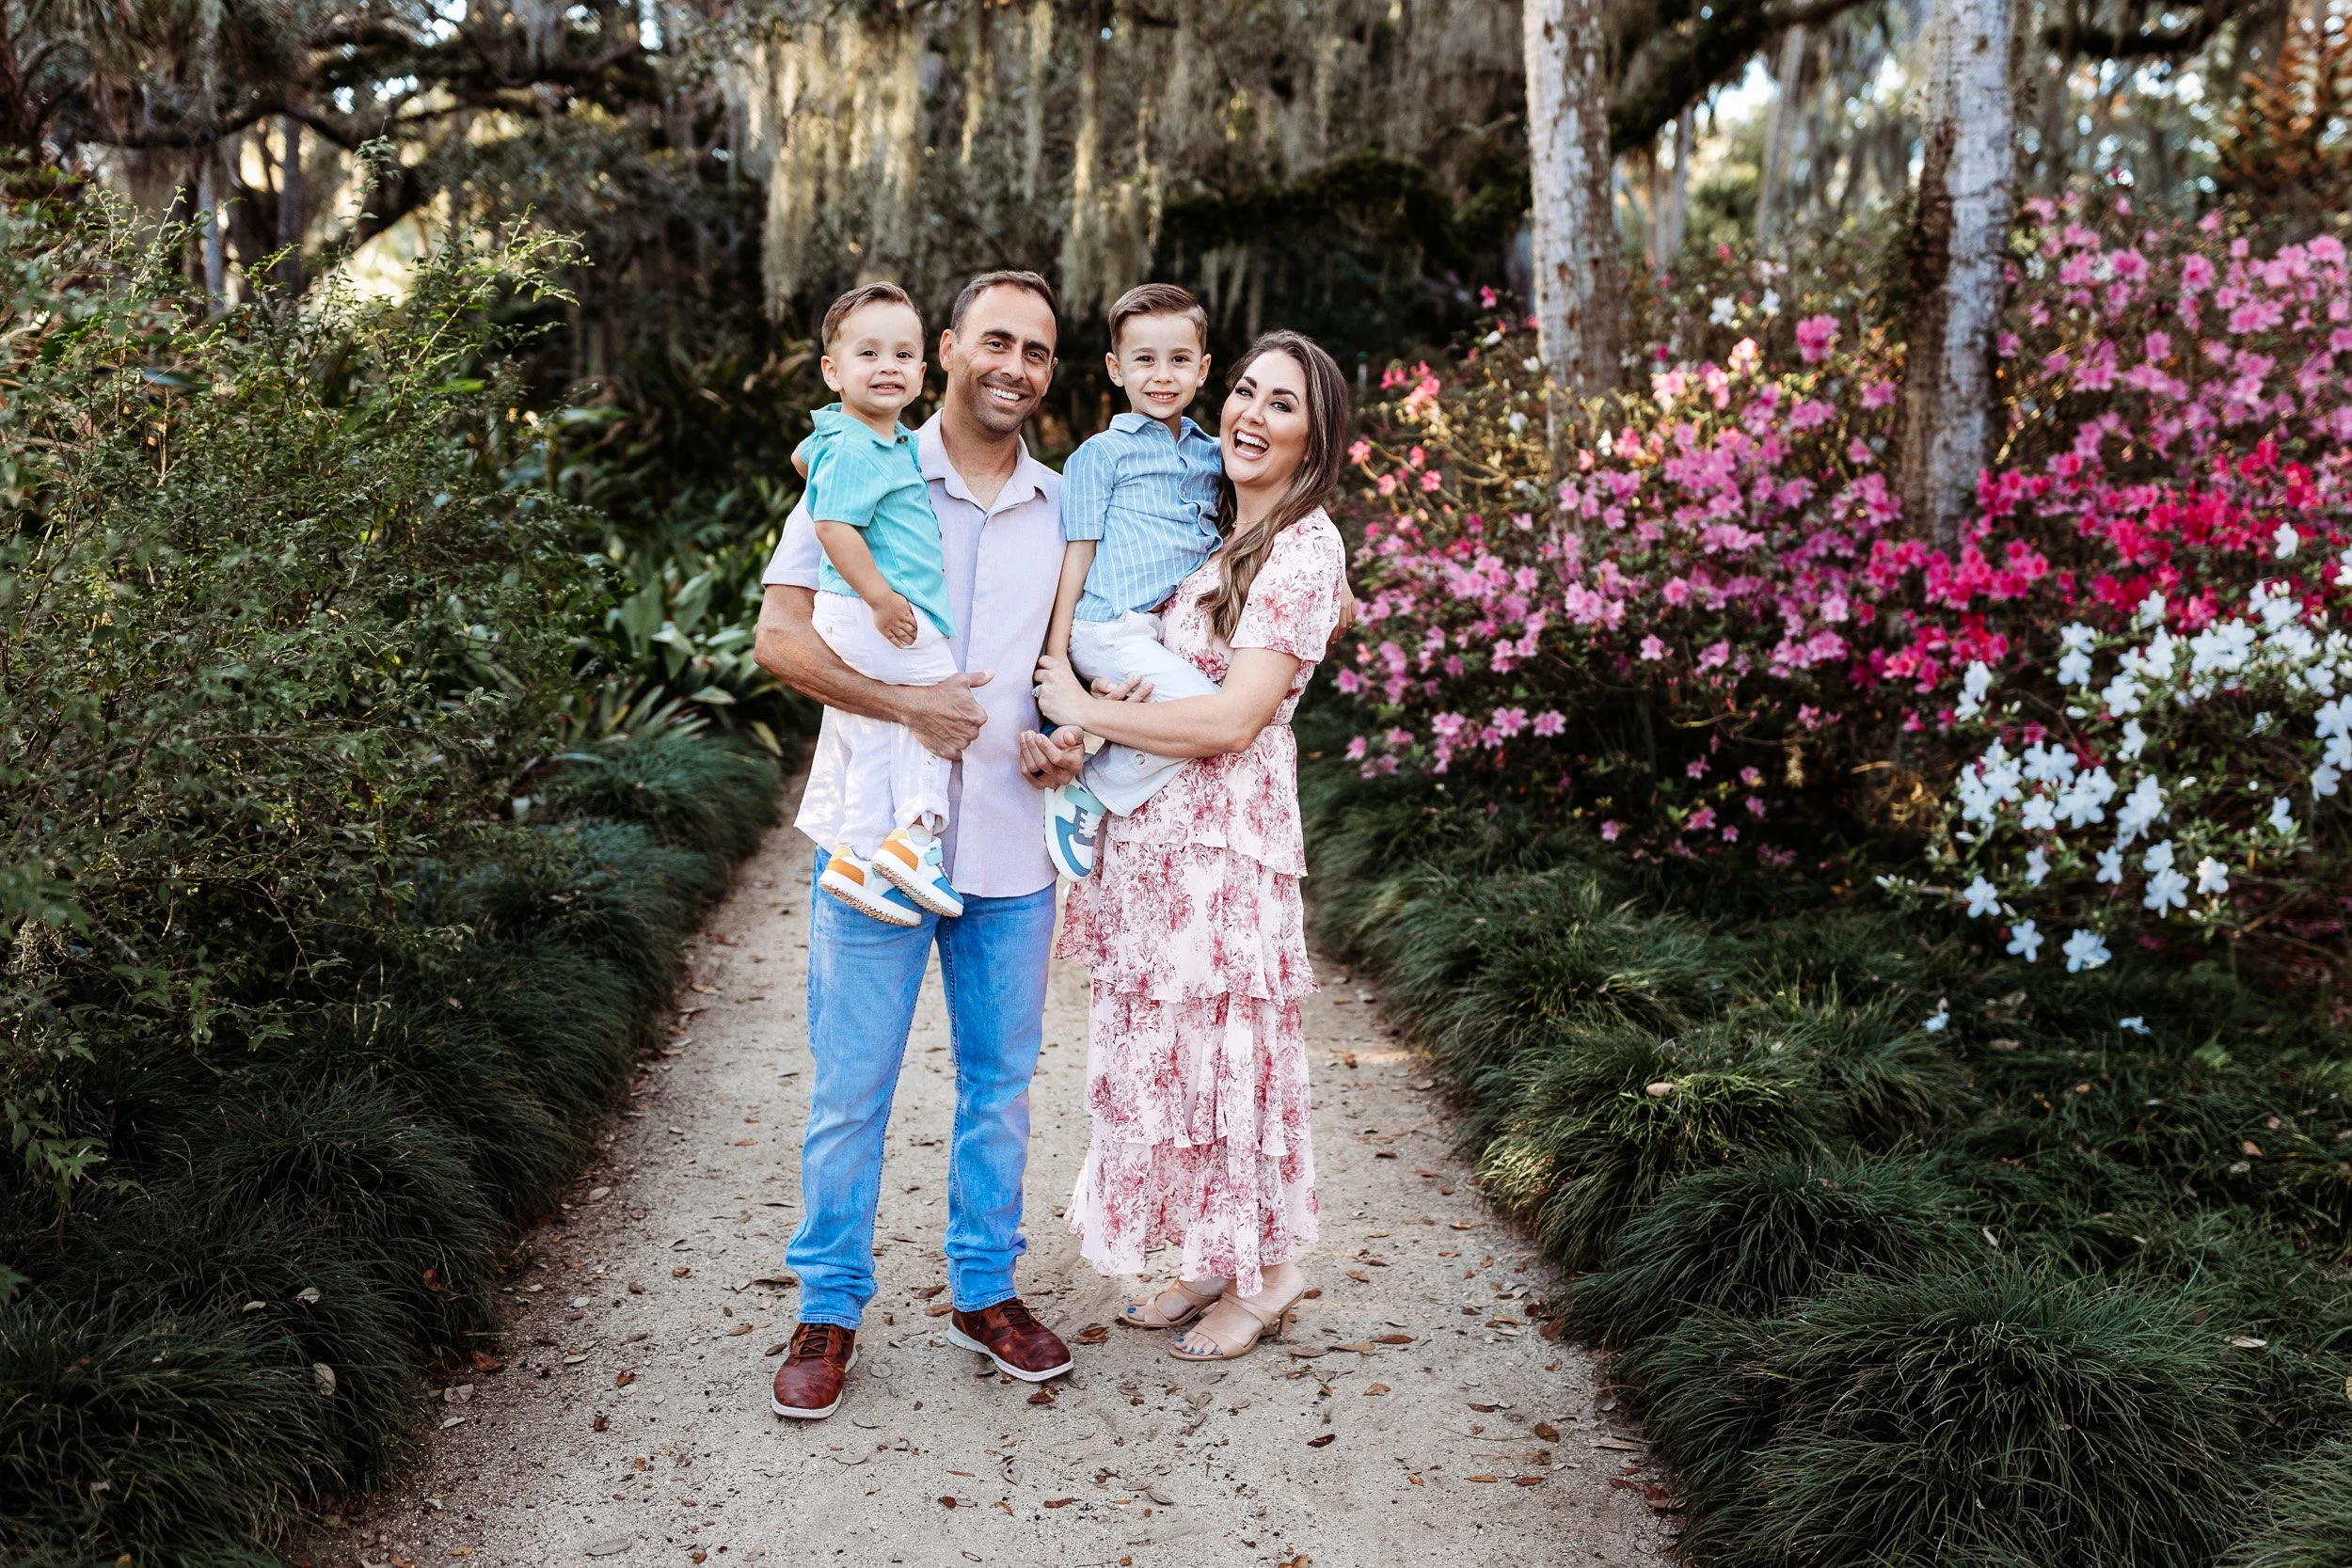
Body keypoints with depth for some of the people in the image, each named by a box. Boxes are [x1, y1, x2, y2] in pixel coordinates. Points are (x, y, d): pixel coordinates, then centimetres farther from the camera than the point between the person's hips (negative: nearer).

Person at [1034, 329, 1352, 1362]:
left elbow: (1233, 719, -20)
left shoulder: (1303, 548, -12)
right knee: (1168, 1047, 13)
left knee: (1227, 1048, 1)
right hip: (1157, 827, 8)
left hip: (1227, 834, -8)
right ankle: (1211, 1260, 29)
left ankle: (1266, 1274, 20)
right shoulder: (1218, 534, 14)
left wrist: (1086, 711, -12)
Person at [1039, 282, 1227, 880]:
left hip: (1180, 630, 7)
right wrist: (1055, 662, -5)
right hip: (1113, 632, -7)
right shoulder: (1101, 455, 2)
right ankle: (1087, 795, -8)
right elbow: (1076, 560, 0)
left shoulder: (1212, 457, 17)